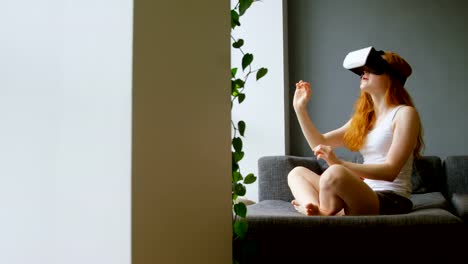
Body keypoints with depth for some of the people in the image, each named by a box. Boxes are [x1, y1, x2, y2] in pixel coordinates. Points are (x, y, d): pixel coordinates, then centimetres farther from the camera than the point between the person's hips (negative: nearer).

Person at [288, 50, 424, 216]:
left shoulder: (405, 113, -4)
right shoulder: (363, 117, 19)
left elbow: (390, 171, -16)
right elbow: (320, 144, 17)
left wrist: (339, 164, -27)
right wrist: (300, 108, 8)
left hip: (391, 200, -8)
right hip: (365, 195, 8)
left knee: (334, 173, -35)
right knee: (297, 172, 5)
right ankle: (321, 213, -23)